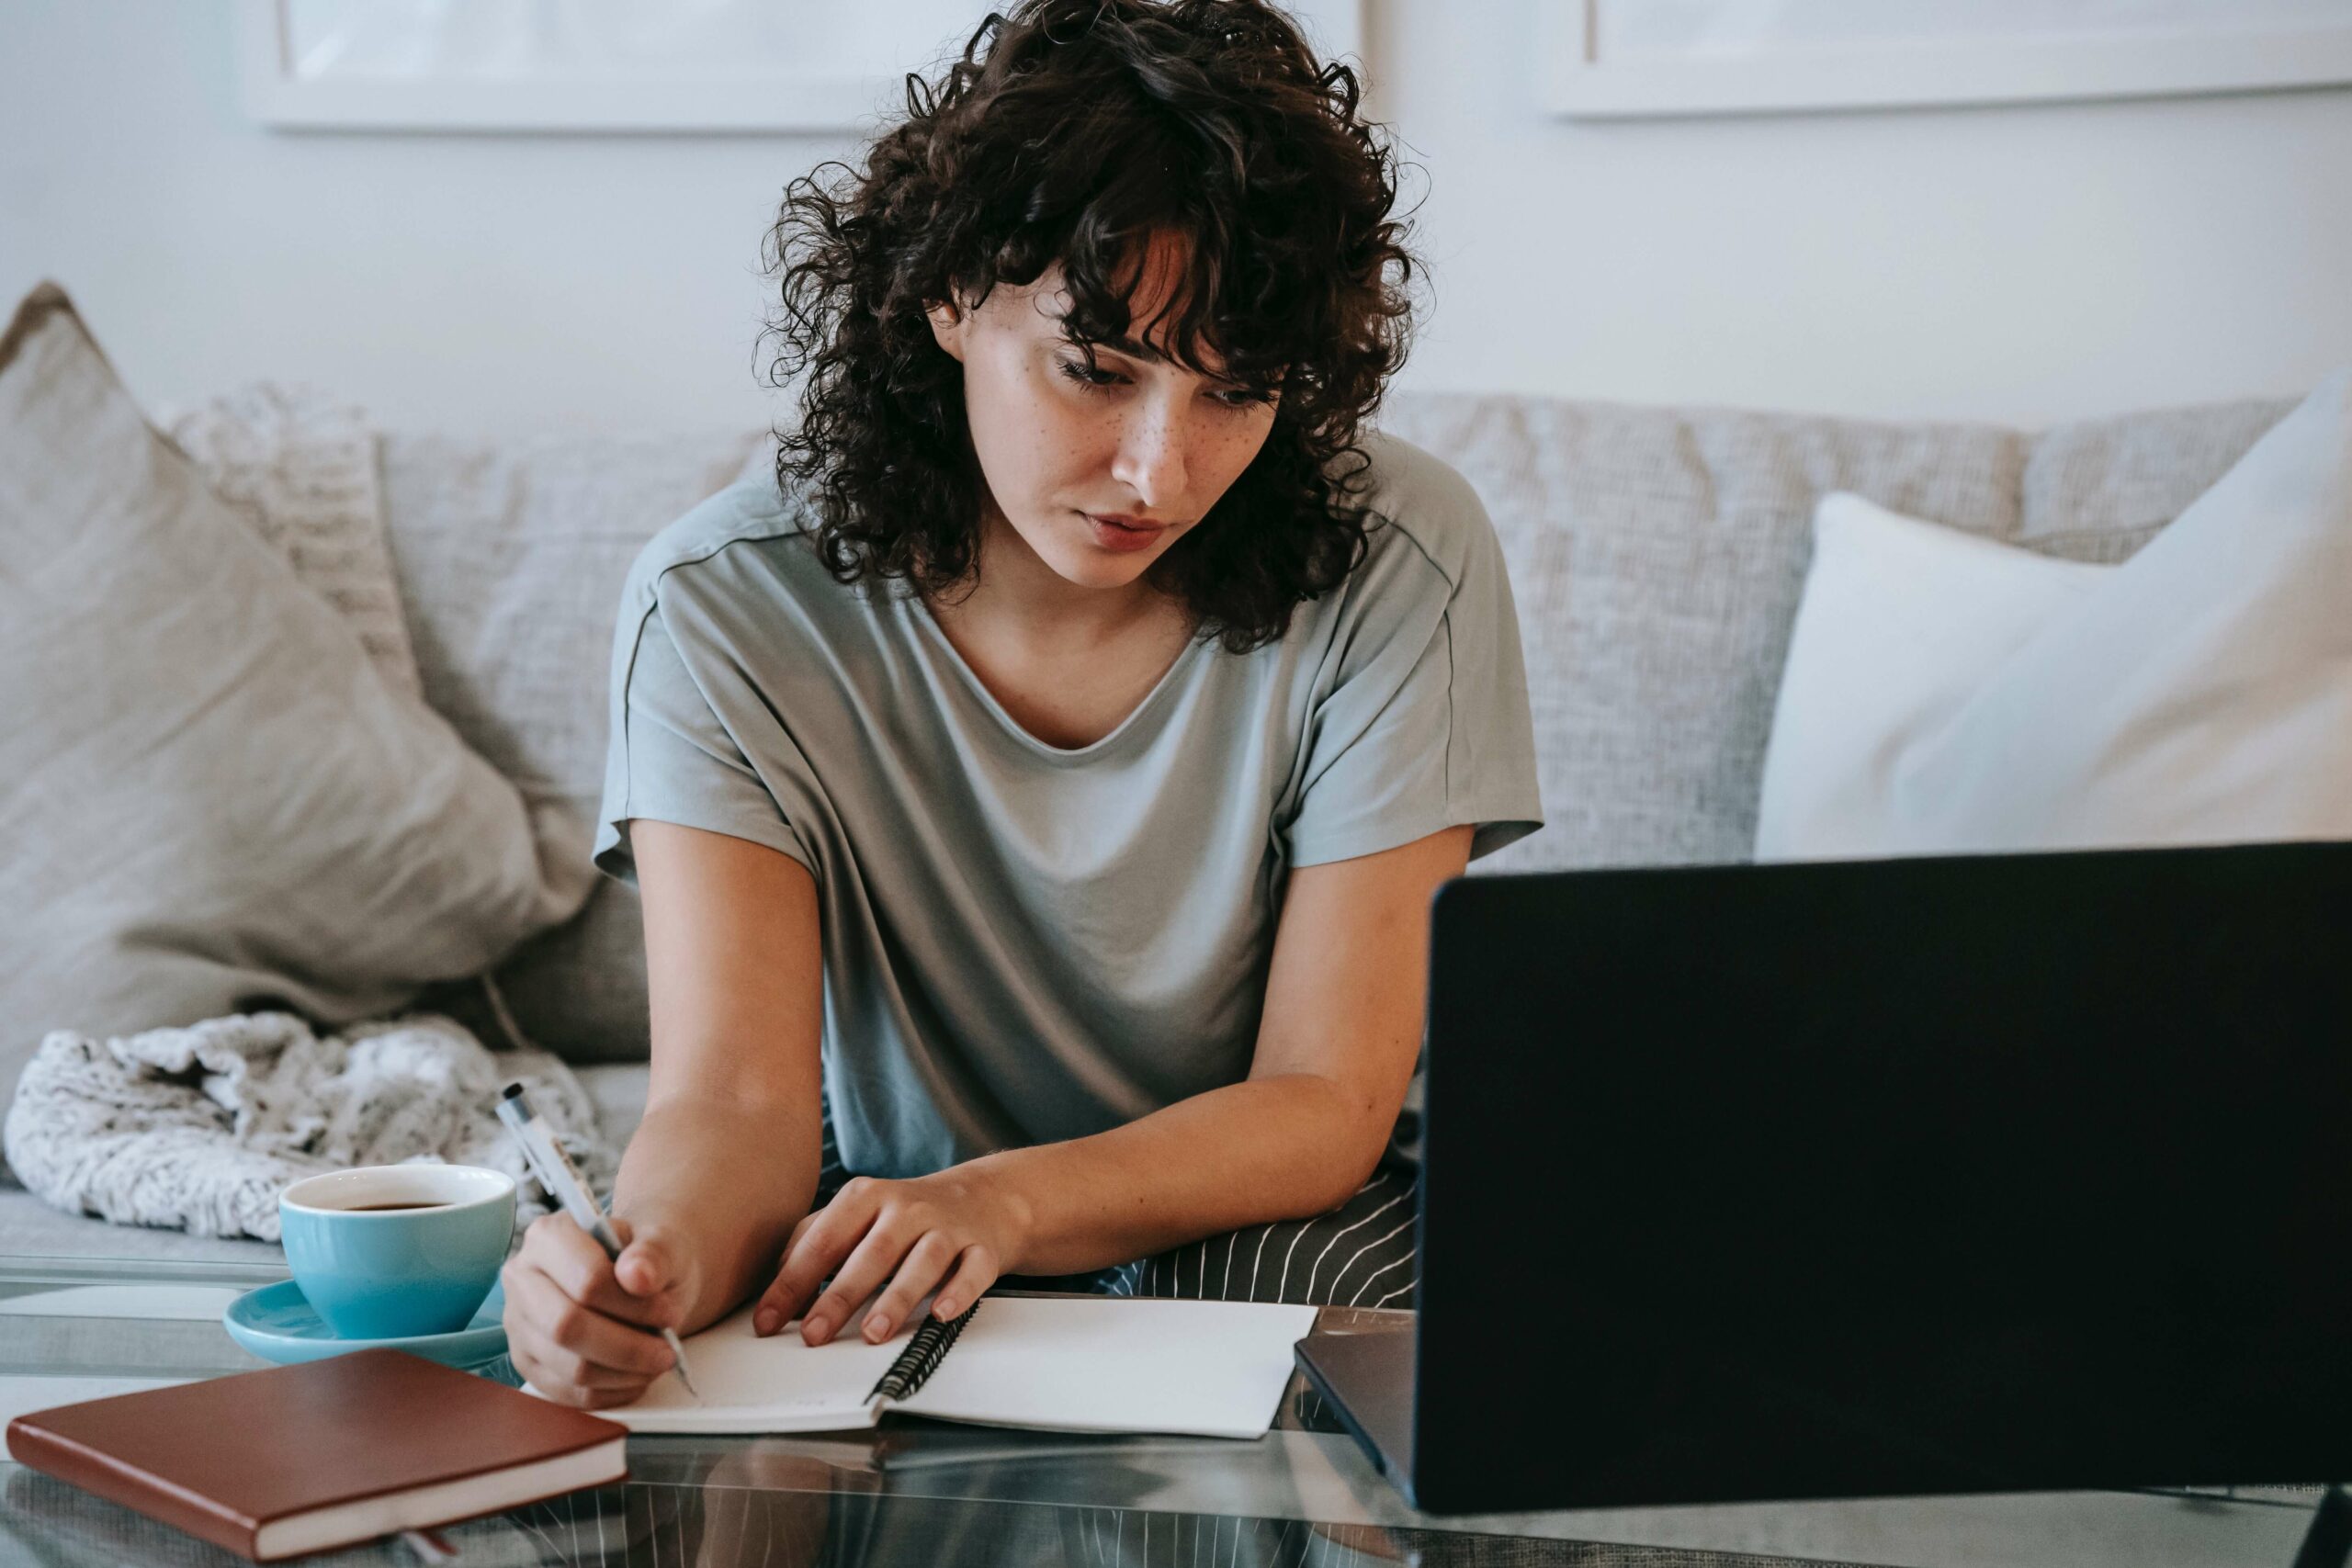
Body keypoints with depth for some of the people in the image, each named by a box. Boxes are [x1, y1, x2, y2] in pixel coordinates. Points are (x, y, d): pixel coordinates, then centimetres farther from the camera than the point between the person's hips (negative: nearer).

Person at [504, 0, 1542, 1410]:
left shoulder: (1399, 569, -15)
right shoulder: (728, 606, -14)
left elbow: (1327, 1105, -15)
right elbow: (739, 1099, -21)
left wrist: (1000, 1202, -35)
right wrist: (651, 1263, -46)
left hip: (1260, 1230, 1)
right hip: (876, 1243, 0)